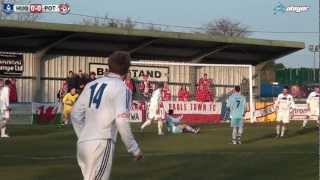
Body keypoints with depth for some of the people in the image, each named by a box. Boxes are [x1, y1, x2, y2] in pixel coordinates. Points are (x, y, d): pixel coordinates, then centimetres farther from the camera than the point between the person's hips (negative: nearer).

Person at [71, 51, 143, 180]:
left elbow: (76, 115, 16)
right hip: (102, 144, -7)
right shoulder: (121, 88, -5)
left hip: (83, 144, 7)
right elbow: (122, 121, -14)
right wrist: (134, 149, -7)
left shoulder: (92, 85, 14)